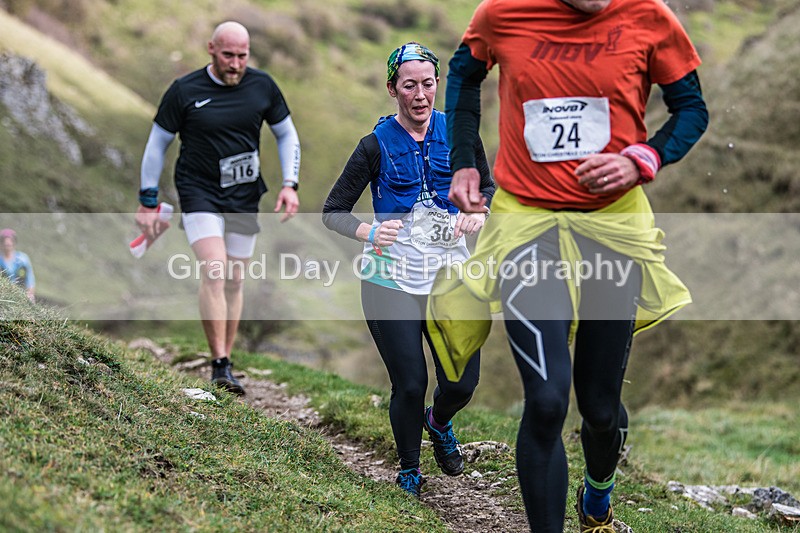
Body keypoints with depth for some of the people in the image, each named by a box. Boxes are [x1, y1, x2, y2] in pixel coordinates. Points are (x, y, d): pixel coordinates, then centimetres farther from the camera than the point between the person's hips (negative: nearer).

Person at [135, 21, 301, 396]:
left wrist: (289, 185, 0)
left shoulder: (262, 86, 0)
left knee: (234, 281, 8)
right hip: (199, 194, -3)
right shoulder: (184, 91, -7)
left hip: (245, 198, 3)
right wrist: (148, 201, 1)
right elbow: (157, 143, 2)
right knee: (214, 272, -19)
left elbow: (287, 135, 13)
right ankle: (220, 366, -17)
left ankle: (226, 363, 20)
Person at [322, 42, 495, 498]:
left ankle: (439, 423, 36)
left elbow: (487, 187, 16)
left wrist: (478, 213, -6)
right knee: (410, 387, -5)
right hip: (392, 280, -2)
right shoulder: (377, 145, -7)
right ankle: (409, 472, 21)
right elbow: (333, 211, -3)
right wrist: (370, 232, -22)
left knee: (463, 384, -1)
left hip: (449, 276, 3)